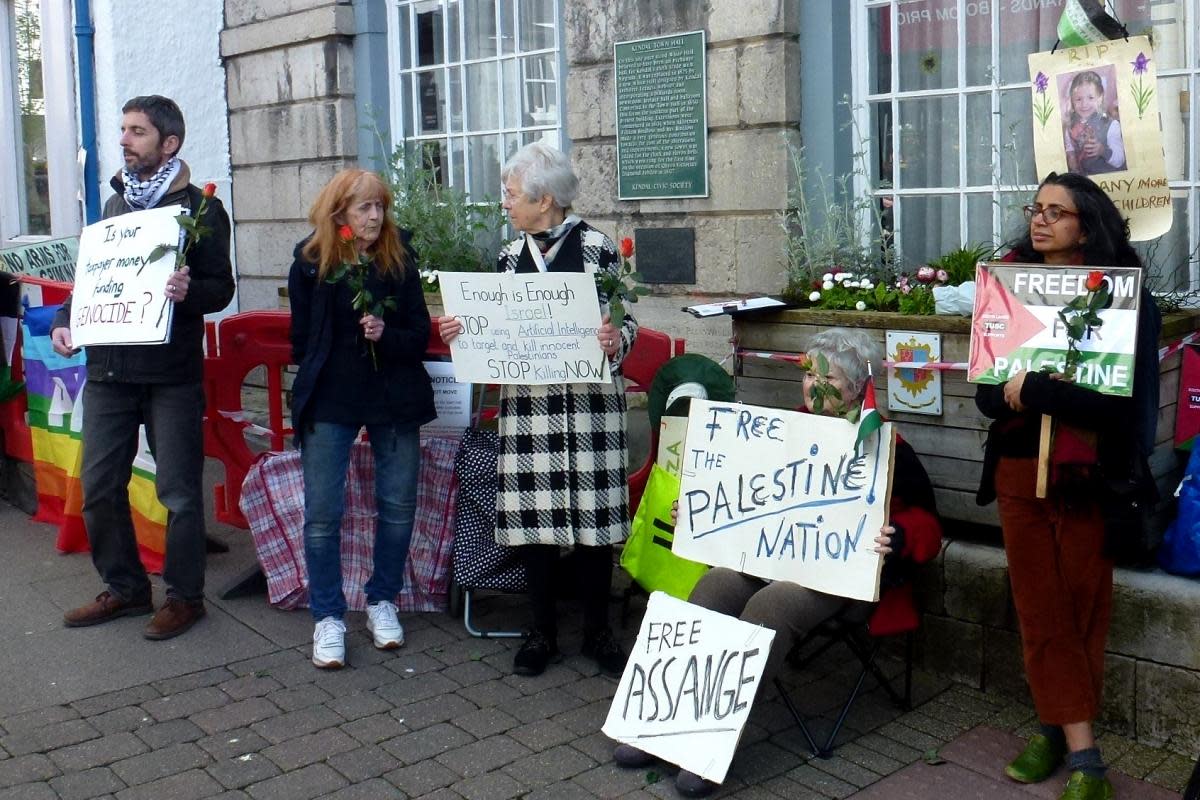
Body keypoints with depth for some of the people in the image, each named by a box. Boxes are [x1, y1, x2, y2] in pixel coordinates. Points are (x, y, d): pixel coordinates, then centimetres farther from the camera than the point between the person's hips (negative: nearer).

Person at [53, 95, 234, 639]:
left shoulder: (200, 208, -1)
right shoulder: (115, 204, 16)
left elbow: (222, 287, -6)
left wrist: (189, 291, -27)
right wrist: (64, 320, 6)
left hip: (171, 374, -6)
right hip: (107, 368, 6)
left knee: (178, 490, 1)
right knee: (99, 486, 9)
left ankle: (184, 595, 16)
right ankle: (124, 588, 25)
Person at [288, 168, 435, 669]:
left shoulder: (399, 260, 0)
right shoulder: (310, 262, -1)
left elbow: (420, 333, -2)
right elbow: (302, 339, 9)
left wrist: (386, 335, -19)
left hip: (394, 400, 1)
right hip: (329, 401, -1)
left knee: (398, 504, 6)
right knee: (322, 511, -1)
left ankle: (382, 601, 24)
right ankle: (327, 617, 11)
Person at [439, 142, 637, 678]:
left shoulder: (597, 248, -2)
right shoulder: (511, 256, 12)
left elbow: (624, 321, -1)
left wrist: (616, 341, -22)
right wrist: (461, 331, -2)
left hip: (588, 400, -4)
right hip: (527, 402, 4)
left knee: (590, 512, 1)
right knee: (534, 512, 4)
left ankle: (597, 632, 18)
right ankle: (542, 631, 19)